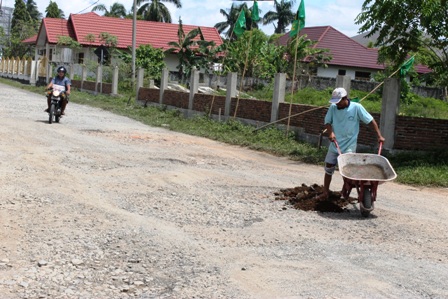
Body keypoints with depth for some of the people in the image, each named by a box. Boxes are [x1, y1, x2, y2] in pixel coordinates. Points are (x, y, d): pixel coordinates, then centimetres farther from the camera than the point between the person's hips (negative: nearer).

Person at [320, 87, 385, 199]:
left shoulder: (356, 108, -12)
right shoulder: (333, 108, -3)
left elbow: (371, 121, -7)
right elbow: (327, 122, 1)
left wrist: (379, 136, -9)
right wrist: (330, 132, -20)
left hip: (349, 147, -4)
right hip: (334, 145, 4)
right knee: (328, 168, 8)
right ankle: (326, 192, 21)